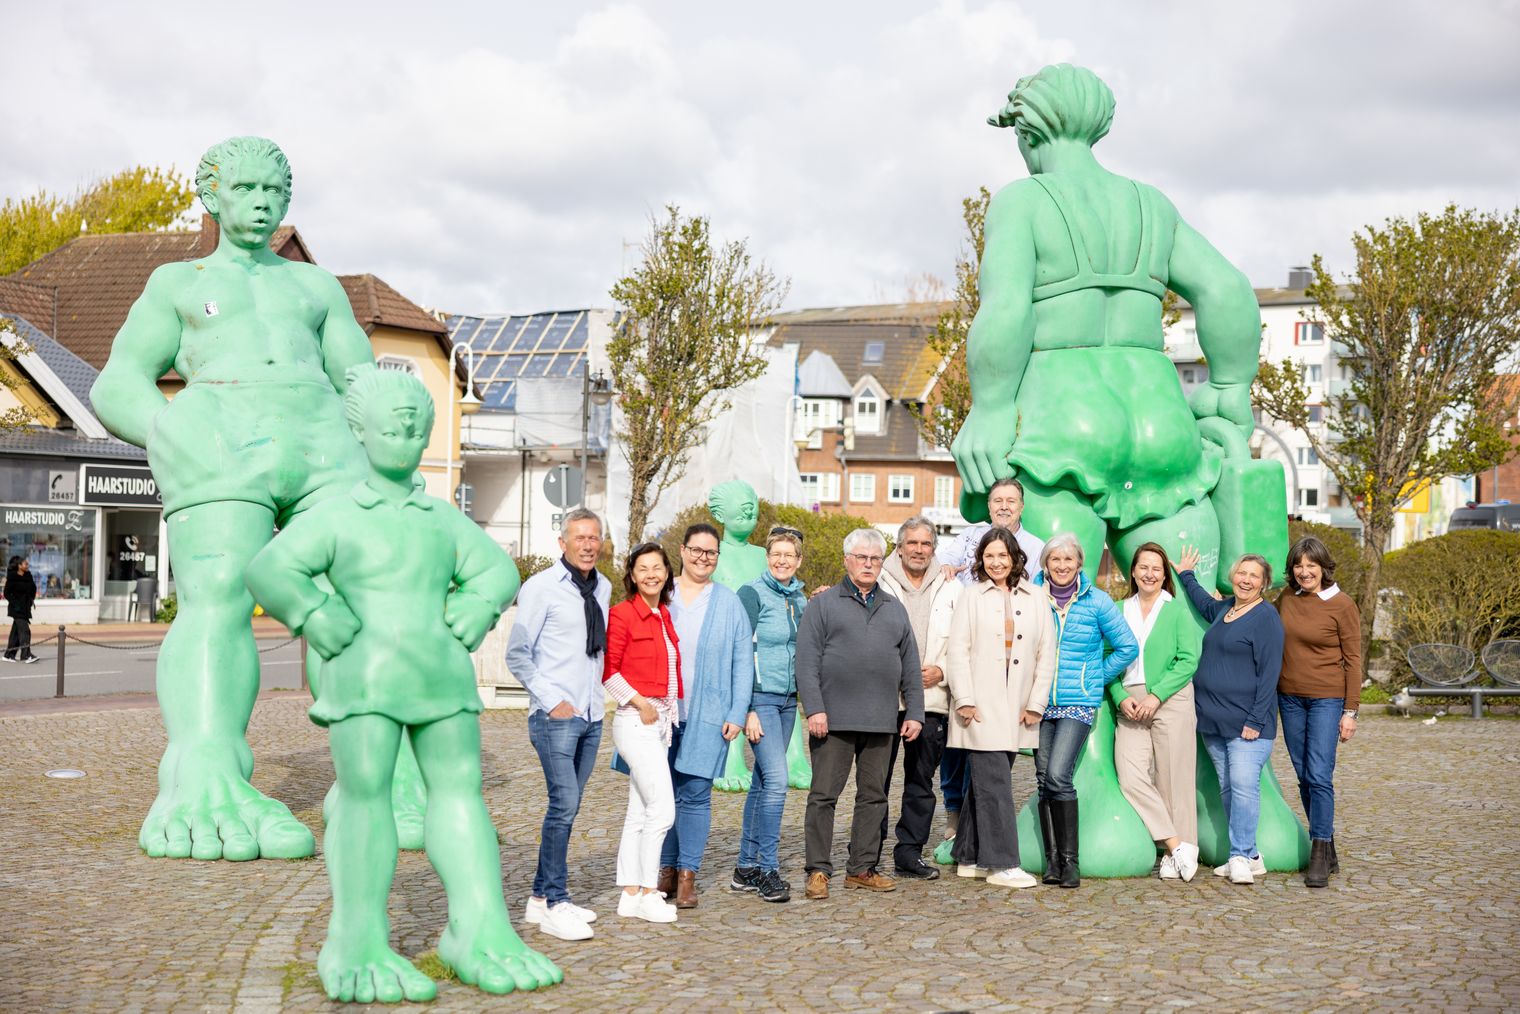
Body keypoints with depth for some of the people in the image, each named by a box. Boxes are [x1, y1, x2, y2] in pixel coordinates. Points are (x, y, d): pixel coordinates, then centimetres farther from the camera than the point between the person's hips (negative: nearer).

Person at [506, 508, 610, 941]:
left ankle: (541, 897, 19)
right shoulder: (541, 588, -7)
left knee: (568, 806, 10)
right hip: (555, 716, -7)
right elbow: (517, 656, -7)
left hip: (591, 716, 7)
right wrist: (552, 701, -12)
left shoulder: (603, 589, 11)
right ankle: (555, 906, -5)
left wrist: (599, 695, 13)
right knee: (564, 804, -12)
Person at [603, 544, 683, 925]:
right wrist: (640, 703, -13)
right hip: (637, 721, -8)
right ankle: (648, 893, -1)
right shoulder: (623, 613, -10)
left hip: (662, 719, 8)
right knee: (662, 808, -10)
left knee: (640, 813, 10)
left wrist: (670, 713, 12)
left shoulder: (664, 614, 13)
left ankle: (630, 894, 15)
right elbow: (609, 671, -11)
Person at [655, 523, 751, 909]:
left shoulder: (729, 604, 7)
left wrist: (737, 714, -4)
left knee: (695, 794, -4)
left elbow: (742, 662, 4)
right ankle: (666, 870, 16)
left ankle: (688, 876, 3)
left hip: (707, 714, -1)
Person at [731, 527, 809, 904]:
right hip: (760, 698, -7)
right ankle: (768, 869, -6)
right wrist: (747, 710, -16)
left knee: (763, 782, 10)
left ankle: (746, 868, 16)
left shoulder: (800, 599, 11)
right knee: (776, 780, -13)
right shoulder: (752, 594, -9)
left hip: (788, 699, 7)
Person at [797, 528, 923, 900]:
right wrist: (814, 709, -13)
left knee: (873, 796, 8)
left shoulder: (894, 609, 18)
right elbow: (807, 662, -4)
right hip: (834, 719, -4)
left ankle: (862, 869, 16)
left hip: (881, 722, 4)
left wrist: (914, 712, 9)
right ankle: (818, 870, 3)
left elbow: (910, 667, 17)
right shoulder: (823, 604, 4)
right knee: (824, 795, -3)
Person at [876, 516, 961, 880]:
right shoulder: (879, 584, 3)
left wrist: (941, 670, -5)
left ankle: (910, 852, 16)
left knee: (921, 780, 7)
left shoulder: (951, 589, 11)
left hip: (931, 698, 3)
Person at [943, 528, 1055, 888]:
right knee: (994, 784, -7)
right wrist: (965, 700, -10)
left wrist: (1036, 703, 0)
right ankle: (1001, 863, -4)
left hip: (1017, 710, 3)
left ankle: (970, 858, 19)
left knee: (986, 783, 10)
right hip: (981, 707, -3)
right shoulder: (971, 596, 5)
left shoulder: (1036, 598, 10)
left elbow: (1046, 653, 7)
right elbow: (958, 650, -1)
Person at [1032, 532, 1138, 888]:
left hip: (1079, 703, -3)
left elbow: (1128, 648, 7)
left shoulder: (1097, 601, 0)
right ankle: (1052, 860, 9)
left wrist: (1095, 678, 5)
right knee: (1043, 779, 1)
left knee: (1058, 776, -16)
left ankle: (1069, 860, -7)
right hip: (1041, 702, 3)